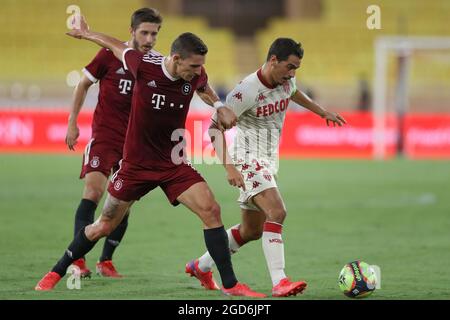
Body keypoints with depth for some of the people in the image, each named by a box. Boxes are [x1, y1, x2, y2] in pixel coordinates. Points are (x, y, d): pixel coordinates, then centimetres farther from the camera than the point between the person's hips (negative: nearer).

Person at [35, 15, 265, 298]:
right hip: (136, 164, -3)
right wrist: (86, 33, 17)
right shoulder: (144, 66, -20)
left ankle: (230, 284, -9)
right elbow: (117, 46, 0)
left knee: (211, 210, -16)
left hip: (173, 164, 3)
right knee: (104, 226, 6)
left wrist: (219, 106, 0)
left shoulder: (196, 75, -9)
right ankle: (56, 273, 26)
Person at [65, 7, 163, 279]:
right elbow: (84, 84, 5)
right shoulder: (111, 54, -8)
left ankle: (106, 261, 17)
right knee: (94, 190, -17)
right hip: (104, 134, -3)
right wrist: (72, 123, 4)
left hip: (136, 140, 3)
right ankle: (77, 259, -13)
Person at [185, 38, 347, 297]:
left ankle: (201, 266, 30)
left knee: (252, 230, 14)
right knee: (277, 212, -27)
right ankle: (279, 282, -33)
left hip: (268, 163, 9)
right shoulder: (247, 91, -22)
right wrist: (229, 167, -30)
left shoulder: (285, 81, 2)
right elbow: (215, 127, -20)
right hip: (249, 161, -9)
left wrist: (323, 112, 37)